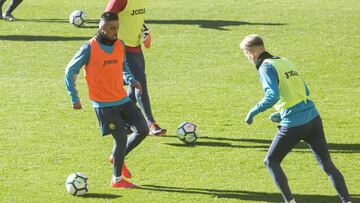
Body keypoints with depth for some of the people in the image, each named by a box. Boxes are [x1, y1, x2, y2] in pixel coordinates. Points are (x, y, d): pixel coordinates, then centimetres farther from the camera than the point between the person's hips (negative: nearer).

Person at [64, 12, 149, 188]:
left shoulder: (120, 45, 4)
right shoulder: (89, 48, -13)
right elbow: (70, 71, -4)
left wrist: (131, 80, 2)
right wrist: (74, 98, -3)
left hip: (122, 99, 6)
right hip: (104, 104, -6)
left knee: (143, 129, 0)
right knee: (121, 138, -7)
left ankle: (118, 158, 23)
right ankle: (117, 179, 11)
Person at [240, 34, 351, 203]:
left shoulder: (266, 67, -7)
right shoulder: (284, 61, 17)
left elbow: (272, 96, -22)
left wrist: (253, 112, -10)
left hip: (293, 125, -7)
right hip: (313, 118, 7)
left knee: (271, 162, 12)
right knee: (327, 165, 9)